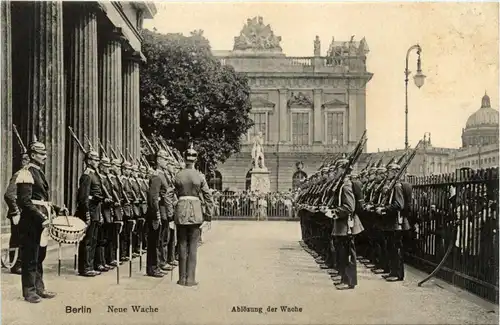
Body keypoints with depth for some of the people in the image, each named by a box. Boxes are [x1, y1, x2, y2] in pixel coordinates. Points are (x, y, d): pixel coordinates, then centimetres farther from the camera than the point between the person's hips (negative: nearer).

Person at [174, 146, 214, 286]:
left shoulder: (178, 176, 1)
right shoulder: (200, 176, -3)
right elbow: (208, 197, -3)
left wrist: (172, 213, 11)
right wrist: (208, 214, 5)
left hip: (181, 210, 2)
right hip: (195, 211, -2)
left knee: (182, 245, 9)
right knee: (192, 247, 3)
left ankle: (182, 278, 13)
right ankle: (190, 279, 3)